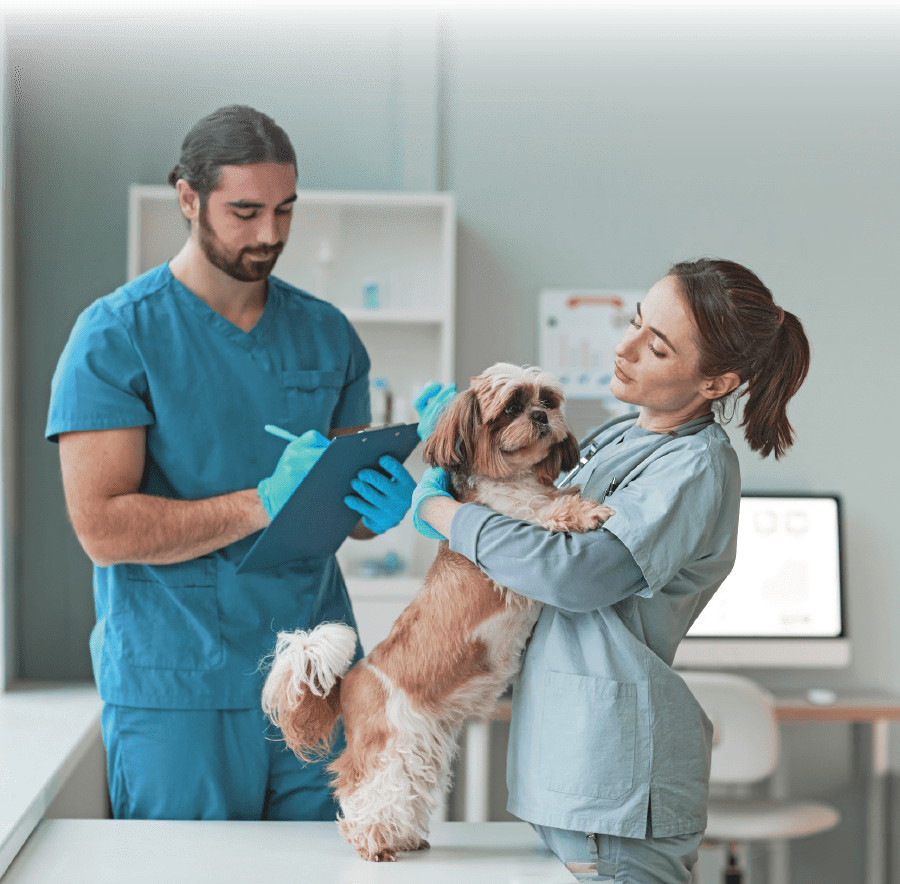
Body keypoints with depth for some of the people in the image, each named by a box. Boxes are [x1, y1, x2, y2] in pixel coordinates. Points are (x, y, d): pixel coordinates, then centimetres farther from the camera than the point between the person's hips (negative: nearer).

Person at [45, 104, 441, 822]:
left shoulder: (327, 333, 10)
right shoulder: (116, 335, -6)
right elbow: (104, 529, -14)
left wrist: (382, 507, -8)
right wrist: (266, 503, -22)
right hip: (174, 693, -4)